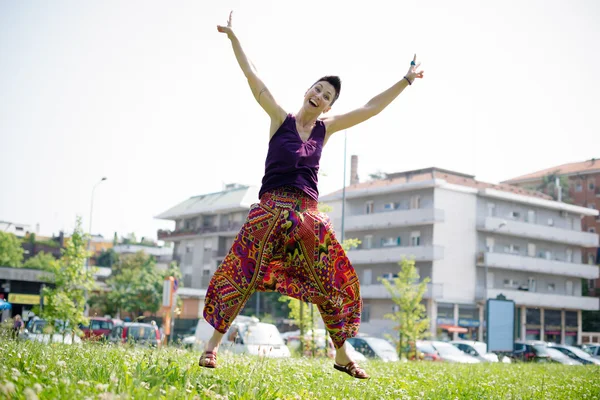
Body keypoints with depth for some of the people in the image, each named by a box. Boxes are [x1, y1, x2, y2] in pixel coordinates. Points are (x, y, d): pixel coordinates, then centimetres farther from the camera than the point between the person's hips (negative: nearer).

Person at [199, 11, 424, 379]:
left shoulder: (326, 128, 9)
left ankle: (342, 354, 16)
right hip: (270, 210, -4)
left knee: (337, 281, 3)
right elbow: (253, 78, -3)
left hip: (308, 216, 4)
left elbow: (371, 108, 12)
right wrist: (233, 37, -6)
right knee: (239, 274, -9)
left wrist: (406, 80, 13)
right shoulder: (281, 118, 1)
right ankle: (214, 343, 3)